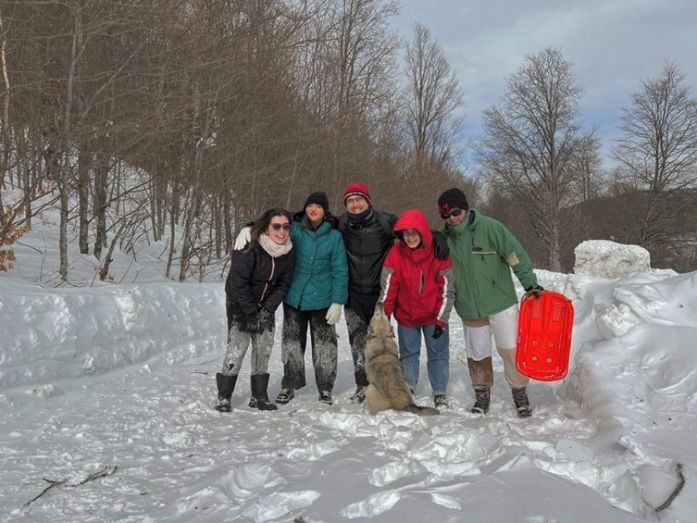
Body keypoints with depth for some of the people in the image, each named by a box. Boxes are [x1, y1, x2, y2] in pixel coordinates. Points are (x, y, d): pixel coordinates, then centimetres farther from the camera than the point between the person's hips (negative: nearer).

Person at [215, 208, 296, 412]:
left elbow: (283, 284, -3)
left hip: (266, 305, 5)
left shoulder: (289, 251, -10)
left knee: (264, 348, 4)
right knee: (237, 346, -11)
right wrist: (252, 312, -19)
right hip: (240, 303, -5)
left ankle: (259, 396, 15)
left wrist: (268, 309, -12)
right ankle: (224, 396, 1)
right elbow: (238, 283, -21)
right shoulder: (250, 248, -25)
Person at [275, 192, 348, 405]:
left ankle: (325, 389, 21)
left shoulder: (334, 236, -2)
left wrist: (337, 302, -7)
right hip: (294, 298, 1)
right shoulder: (294, 230, 0)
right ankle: (289, 385, 28)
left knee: (324, 345, 6)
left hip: (322, 300, -1)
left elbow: (340, 271, -2)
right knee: (292, 343, 13)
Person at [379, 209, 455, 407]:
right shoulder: (395, 254, -15)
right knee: (408, 353, 13)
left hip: (434, 316, -1)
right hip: (406, 315, 1)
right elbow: (388, 287, -10)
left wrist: (441, 320, -13)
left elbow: (447, 290, -12)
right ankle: (408, 390, 26)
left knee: (438, 353, 7)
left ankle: (440, 393, 21)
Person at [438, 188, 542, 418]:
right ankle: (482, 393, 29)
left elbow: (515, 255, -10)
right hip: (469, 309, 3)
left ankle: (519, 392, 17)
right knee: (477, 353, 11)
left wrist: (530, 283, -11)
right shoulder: (444, 238, 0)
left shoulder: (489, 227, -12)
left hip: (501, 302, -3)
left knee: (511, 349, 0)